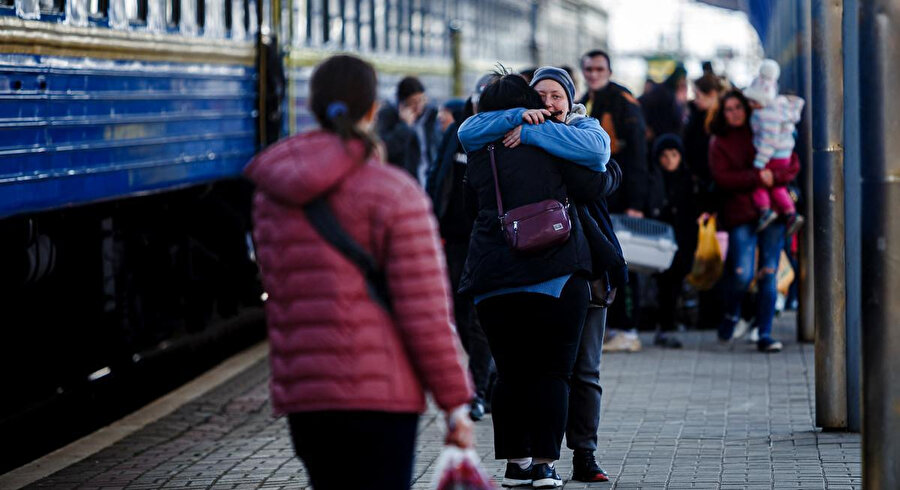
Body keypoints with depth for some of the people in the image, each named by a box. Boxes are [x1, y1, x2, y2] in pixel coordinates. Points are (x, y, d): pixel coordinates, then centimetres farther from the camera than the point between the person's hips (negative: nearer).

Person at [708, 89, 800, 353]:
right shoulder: (719, 143, 8)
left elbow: (793, 165, 7)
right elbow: (722, 178, -5)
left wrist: (774, 177, -12)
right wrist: (757, 176, -13)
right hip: (740, 214, -2)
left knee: (768, 274, -1)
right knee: (742, 274, -13)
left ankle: (765, 335, 3)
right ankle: (730, 314, 18)